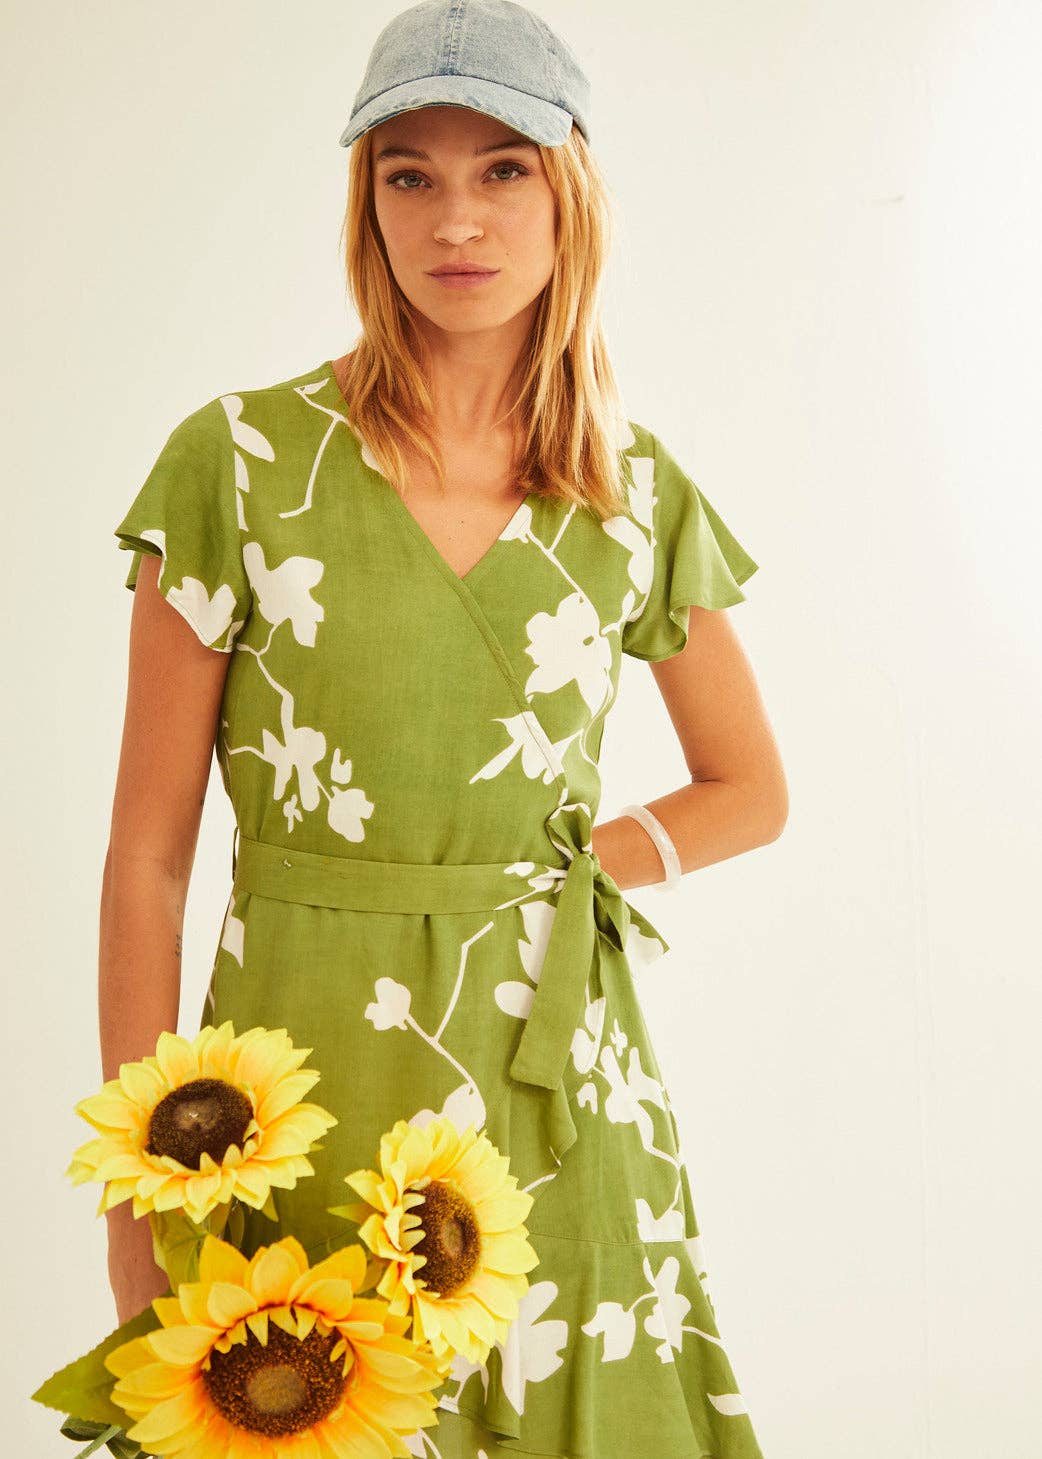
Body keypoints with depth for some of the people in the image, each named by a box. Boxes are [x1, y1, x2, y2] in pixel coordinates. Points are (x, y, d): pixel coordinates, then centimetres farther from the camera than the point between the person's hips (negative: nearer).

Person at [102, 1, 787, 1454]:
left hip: (560, 1095, 2)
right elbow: (148, 856, -4)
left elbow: (750, 790, 15)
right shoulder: (240, 460, -6)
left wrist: (573, 870, -2)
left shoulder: (642, 499, 1)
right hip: (300, 1082, -2)